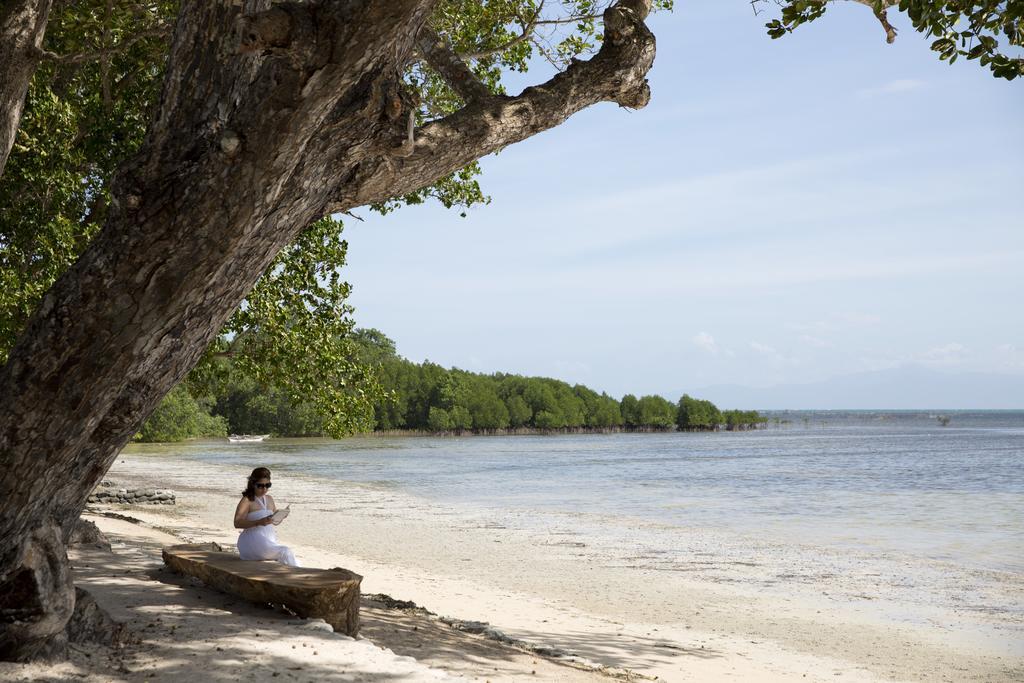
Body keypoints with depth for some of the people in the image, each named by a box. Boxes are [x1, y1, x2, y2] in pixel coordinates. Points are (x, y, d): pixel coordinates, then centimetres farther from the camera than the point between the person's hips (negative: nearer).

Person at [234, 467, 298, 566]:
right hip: (254, 542, -7)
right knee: (285, 552, -25)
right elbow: (237, 523, -16)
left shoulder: (269, 499, 17)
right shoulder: (247, 500, -4)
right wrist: (258, 522, -28)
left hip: (269, 542, 7)